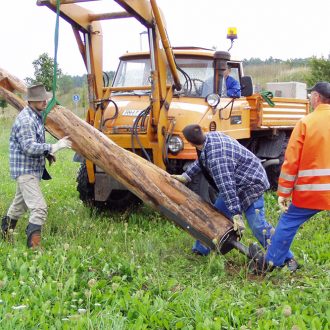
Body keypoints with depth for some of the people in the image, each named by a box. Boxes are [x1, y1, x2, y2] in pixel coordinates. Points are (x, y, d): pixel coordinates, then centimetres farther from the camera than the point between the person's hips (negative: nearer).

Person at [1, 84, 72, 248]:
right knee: (39, 208, -16)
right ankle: (34, 246, -16)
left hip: (34, 169, 10)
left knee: (20, 204, 24)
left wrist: (47, 153, 9)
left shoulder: (37, 116, 11)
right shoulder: (25, 120, -21)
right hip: (25, 169, -10)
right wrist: (53, 147, -32)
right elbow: (28, 147, -29)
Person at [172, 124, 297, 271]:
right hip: (237, 184, 10)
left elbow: (226, 186, -33)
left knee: (257, 225, -12)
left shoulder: (215, 158, -33)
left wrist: (236, 214, -30)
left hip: (250, 185, -10)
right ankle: (201, 249, 28)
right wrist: (186, 176, 17)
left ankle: (286, 259, -2)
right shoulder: (211, 136, -4)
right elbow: (201, 161, 15)